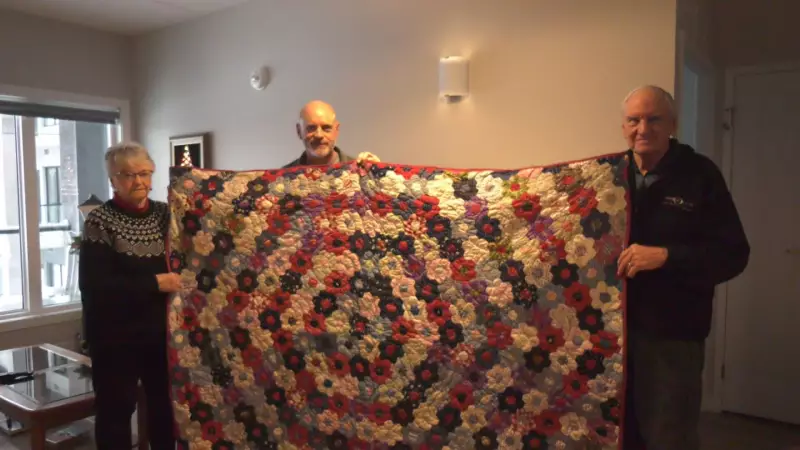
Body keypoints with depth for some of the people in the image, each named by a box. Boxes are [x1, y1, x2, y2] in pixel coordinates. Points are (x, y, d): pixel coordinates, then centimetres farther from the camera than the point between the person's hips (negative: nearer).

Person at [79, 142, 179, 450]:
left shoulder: (165, 213, 5)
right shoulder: (100, 221, -9)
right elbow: (93, 286, -17)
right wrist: (154, 283, -22)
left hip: (162, 332, 4)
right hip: (115, 337, -4)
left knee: (166, 407, 16)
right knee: (115, 411, 10)